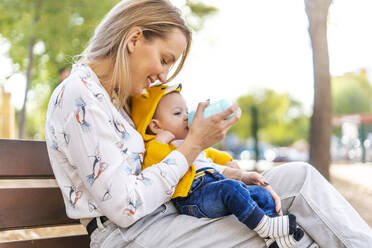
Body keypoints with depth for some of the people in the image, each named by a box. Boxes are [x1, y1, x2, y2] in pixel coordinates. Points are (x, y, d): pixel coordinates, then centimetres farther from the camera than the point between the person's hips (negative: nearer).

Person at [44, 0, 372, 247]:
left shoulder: (120, 96, 14)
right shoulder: (79, 95, -16)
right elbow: (124, 207, -21)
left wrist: (227, 175, -3)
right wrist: (194, 144, -14)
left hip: (165, 211, 9)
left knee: (300, 176, -2)